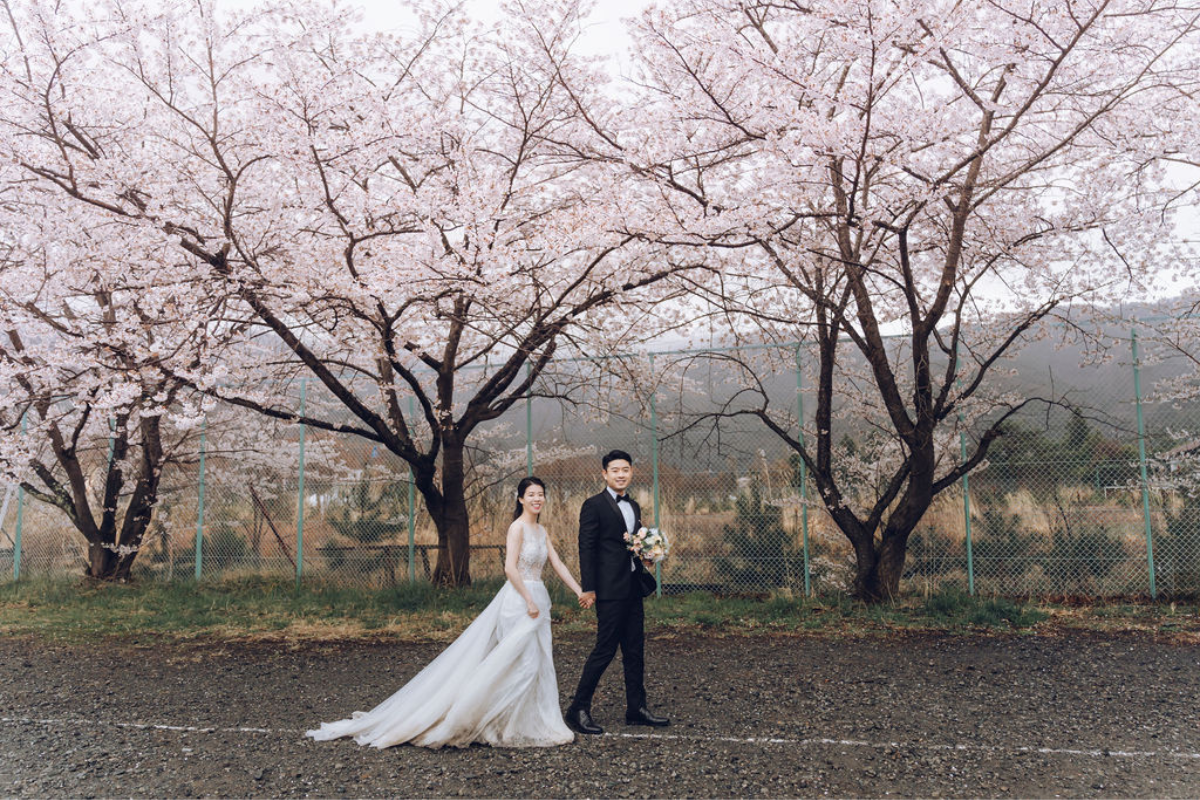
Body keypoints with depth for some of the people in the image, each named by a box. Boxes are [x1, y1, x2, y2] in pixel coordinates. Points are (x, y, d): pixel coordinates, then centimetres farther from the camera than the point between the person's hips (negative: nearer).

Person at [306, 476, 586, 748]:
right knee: (524, 663, -6)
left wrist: (579, 591, 7)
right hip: (518, 601, -8)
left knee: (538, 663, 10)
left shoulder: (542, 532, 13)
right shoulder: (518, 527, -12)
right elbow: (510, 568, -19)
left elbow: (558, 564, 13)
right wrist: (529, 601, -18)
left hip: (536, 600, 8)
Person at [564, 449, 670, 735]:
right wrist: (588, 588, -16)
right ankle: (578, 709, 5)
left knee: (635, 651, 11)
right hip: (609, 590, -7)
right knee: (605, 649, -5)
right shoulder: (594, 505, -7)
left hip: (633, 588, 8)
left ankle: (636, 709, 20)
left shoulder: (634, 506, 16)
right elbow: (586, 548, -11)